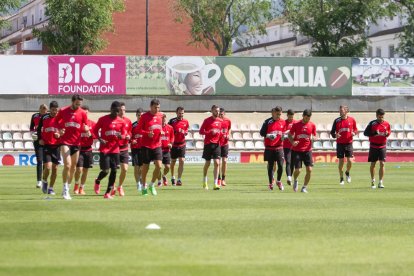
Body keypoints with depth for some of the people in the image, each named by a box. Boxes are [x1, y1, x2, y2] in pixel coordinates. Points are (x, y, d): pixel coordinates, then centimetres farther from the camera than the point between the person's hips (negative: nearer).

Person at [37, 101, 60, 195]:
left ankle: (51, 188, 17)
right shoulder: (44, 117, 0)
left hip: (56, 145, 1)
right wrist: (39, 139, 0)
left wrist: (60, 135, -13)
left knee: (55, 168, 4)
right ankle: (44, 182, 16)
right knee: (48, 167, -13)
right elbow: (39, 129, 13)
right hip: (46, 145, -1)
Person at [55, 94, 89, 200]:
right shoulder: (63, 111, -2)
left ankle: (67, 189, 24)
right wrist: (59, 130, -8)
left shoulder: (82, 113, 2)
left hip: (76, 143, 3)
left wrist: (86, 129, -15)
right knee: (67, 165, -17)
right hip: (65, 142, -3)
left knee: (73, 167, 10)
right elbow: (55, 122, 11)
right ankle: (65, 189, -8)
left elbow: (86, 127, 9)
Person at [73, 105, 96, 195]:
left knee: (85, 170, 7)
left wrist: (90, 135, -15)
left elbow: (96, 136, 3)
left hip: (88, 150, 3)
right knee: (79, 169, -14)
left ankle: (81, 188, 23)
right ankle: (77, 185, 12)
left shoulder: (92, 124, 5)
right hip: (78, 148, -3)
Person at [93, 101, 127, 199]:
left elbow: (124, 134, 10)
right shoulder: (103, 119, -4)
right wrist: (100, 139, -13)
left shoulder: (121, 121, 6)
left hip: (115, 149, 4)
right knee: (105, 170, -10)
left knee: (114, 170, -2)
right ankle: (97, 181, 25)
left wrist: (120, 136, -15)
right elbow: (95, 130, 4)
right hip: (104, 148, -4)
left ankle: (108, 193, 8)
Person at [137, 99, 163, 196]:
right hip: (146, 145, -3)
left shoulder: (161, 115, 7)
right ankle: (144, 187, 19)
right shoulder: (144, 116, -7)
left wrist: (162, 132, -2)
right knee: (145, 167, 3)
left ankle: (152, 185, 12)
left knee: (159, 166, -8)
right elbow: (139, 130, -7)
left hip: (157, 145, 3)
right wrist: (147, 133, -23)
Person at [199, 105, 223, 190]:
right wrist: (210, 132, -19)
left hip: (217, 144, 3)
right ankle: (204, 181, 29)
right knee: (207, 163, 6)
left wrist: (220, 134, 0)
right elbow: (201, 131, -6)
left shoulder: (220, 121, 10)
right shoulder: (207, 120, -3)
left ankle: (215, 184, -11)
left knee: (217, 163, -9)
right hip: (208, 144, -3)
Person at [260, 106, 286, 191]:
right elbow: (262, 133, -4)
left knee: (281, 165, -7)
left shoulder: (283, 122, 6)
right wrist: (268, 135, -22)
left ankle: (278, 181, 17)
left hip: (279, 147, 2)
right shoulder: (267, 122, -4)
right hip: (269, 147, -2)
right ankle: (270, 183, 17)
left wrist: (284, 136, -5)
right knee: (270, 165, 4)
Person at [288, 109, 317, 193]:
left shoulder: (312, 125, 3)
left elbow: (315, 137, 11)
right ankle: (295, 181, 27)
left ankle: (304, 187, 7)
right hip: (296, 150, -2)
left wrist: (312, 138, -14)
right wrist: (292, 142, -14)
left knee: (309, 169, -9)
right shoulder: (296, 124, -2)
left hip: (307, 150, 2)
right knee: (298, 170, -7)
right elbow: (290, 135, 6)